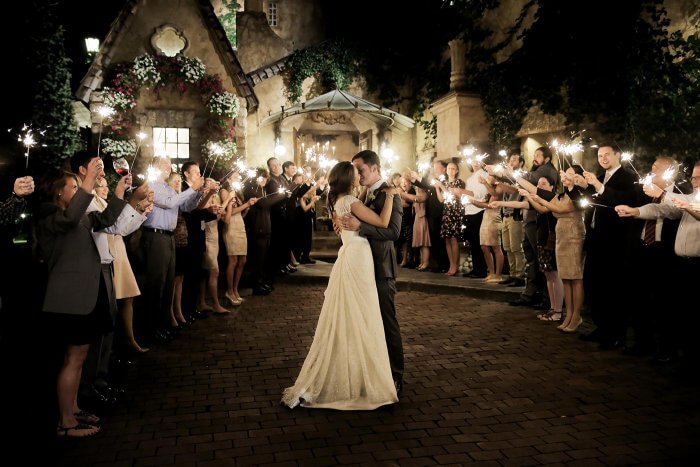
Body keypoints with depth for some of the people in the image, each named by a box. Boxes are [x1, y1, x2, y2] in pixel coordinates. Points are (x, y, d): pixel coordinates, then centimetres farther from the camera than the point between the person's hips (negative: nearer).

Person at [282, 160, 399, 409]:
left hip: (350, 258, 9)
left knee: (345, 321, 15)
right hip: (357, 260, -9)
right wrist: (389, 196, -6)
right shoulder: (351, 202, -15)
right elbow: (383, 223, -17)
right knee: (358, 321, 0)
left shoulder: (339, 201, 12)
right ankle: (358, 380, 11)